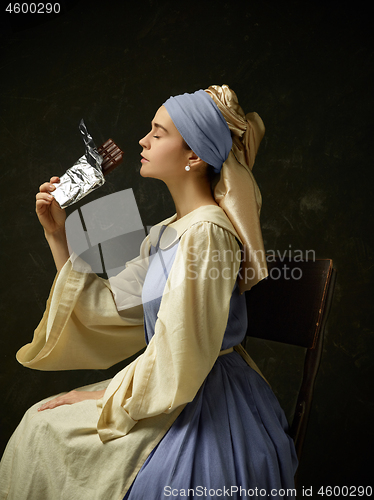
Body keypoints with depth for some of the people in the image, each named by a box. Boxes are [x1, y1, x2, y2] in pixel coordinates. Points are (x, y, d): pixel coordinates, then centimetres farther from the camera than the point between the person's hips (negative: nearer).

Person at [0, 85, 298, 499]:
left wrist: (102, 396, -11)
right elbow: (106, 308, 5)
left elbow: (179, 360, -24)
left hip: (204, 411, -8)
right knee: (41, 421, 9)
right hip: (182, 397, 8)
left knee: (48, 429, -2)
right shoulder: (167, 233, 8)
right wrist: (57, 236, 1)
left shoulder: (206, 232, -23)